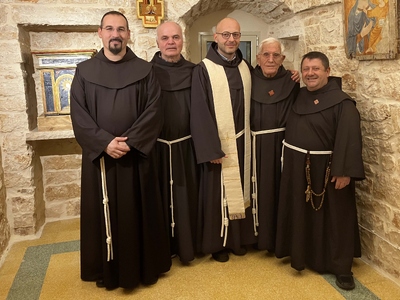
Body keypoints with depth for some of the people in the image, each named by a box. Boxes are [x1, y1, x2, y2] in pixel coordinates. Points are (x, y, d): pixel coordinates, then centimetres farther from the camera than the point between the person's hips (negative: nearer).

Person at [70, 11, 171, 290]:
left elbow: (154, 112, -5)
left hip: (137, 156, 0)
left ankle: (144, 267, 25)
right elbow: (78, 116, -2)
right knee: (103, 214, 9)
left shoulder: (145, 70, 3)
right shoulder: (85, 71, 5)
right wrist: (105, 143, -15)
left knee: (139, 212, 8)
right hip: (99, 156, 1)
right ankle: (106, 270, 26)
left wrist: (130, 142, -16)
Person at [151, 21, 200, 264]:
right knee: (159, 198, 8)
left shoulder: (193, 72, 4)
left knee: (186, 198, 11)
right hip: (156, 146, -1)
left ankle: (186, 246, 28)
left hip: (185, 146, 2)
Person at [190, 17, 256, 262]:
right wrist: (211, 149, -16)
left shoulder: (246, 67, 8)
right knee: (217, 193, 5)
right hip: (217, 143, -5)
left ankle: (240, 238, 29)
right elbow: (199, 113, -12)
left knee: (240, 190, 14)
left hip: (242, 142, 5)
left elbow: (251, 105, 14)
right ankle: (217, 243, 21)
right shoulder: (204, 70, -8)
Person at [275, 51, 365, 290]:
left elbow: (349, 138, -19)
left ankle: (342, 267, 19)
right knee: (301, 214, 16)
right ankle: (302, 254, 35)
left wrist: (345, 171, -25)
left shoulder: (342, 102, -12)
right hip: (297, 168, 6)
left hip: (327, 170, -6)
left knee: (334, 218, 6)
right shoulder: (298, 97, 7)